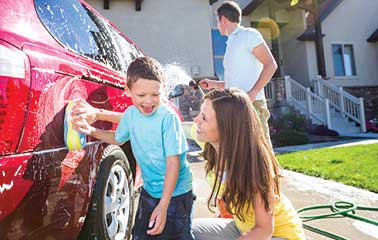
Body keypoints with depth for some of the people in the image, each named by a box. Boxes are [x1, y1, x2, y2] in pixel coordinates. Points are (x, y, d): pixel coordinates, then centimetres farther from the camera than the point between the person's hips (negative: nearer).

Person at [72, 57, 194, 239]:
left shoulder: (168, 117, -23)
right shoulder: (130, 114, -5)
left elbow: (173, 163, -22)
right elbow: (118, 138, 16)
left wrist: (163, 206, -24)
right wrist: (91, 131, 2)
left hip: (175, 194, -5)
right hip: (149, 191, 6)